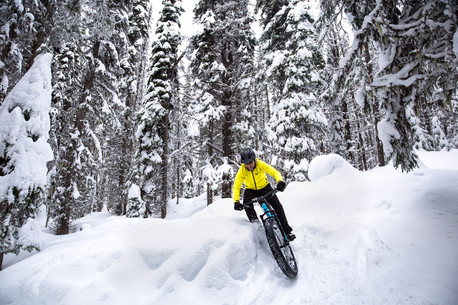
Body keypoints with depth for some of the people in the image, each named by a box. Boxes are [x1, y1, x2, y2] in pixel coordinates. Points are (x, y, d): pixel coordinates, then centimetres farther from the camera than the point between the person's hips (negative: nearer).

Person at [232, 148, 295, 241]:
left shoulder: (261, 164, -22)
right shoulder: (242, 170, -21)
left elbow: (275, 172, -26)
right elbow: (236, 187, -24)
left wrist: (280, 182, -48)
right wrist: (236, 202, -38)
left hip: (264, 187, 0)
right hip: (251, 190, 0)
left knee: (277, 206, -15)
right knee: (247, 203, -32)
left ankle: (287, 231, -1)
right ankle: (255, 221, -8)